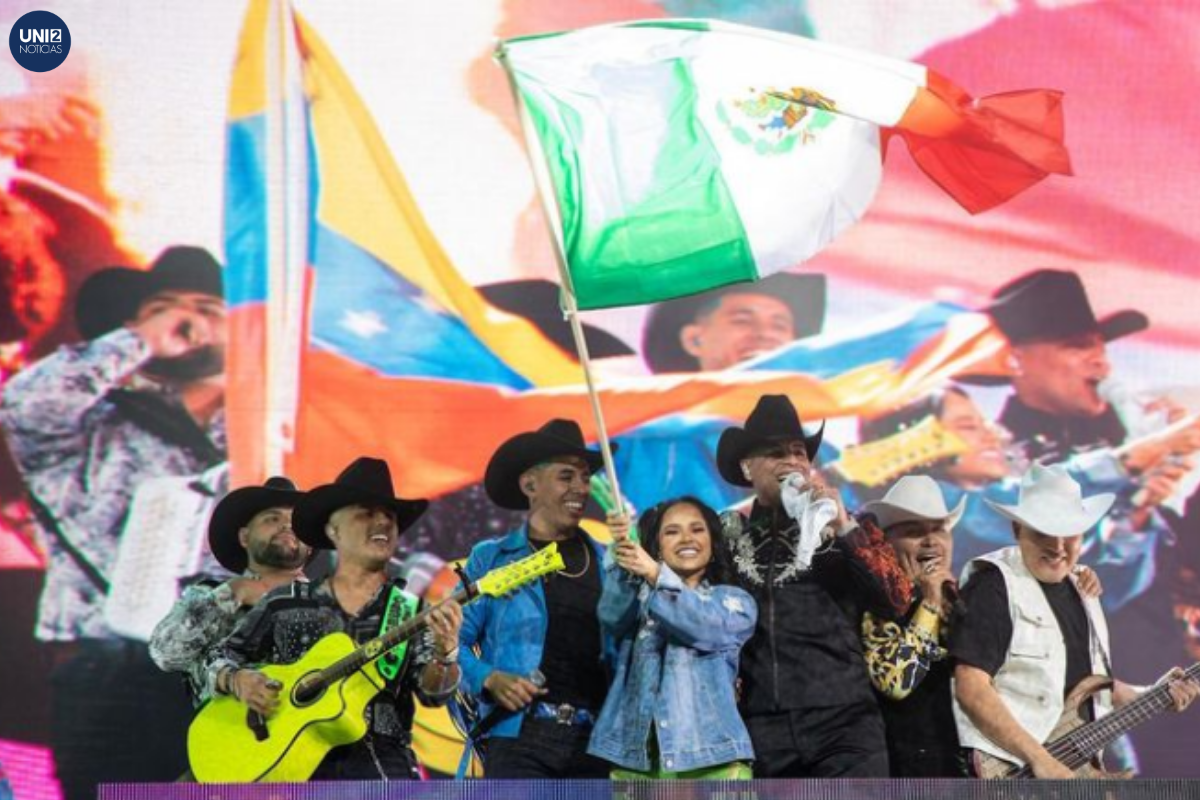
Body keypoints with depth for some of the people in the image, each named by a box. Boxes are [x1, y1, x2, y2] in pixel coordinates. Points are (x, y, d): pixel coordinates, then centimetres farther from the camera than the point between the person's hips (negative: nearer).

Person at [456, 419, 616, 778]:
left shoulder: (607, 562, 15)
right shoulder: (491, 559, 8)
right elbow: (456, 640, 5)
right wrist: (489, 679, -11)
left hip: (593, 740, 3)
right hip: (519, 735, -3)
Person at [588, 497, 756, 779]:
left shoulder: (734, 600, 14)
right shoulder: (637, 598, 18)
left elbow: (707, 626, -9)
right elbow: (611, 617, -6)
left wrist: (656, 575, -22)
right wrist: (620, 560, -24)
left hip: (711, 758, -1)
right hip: (635, 759, 1)